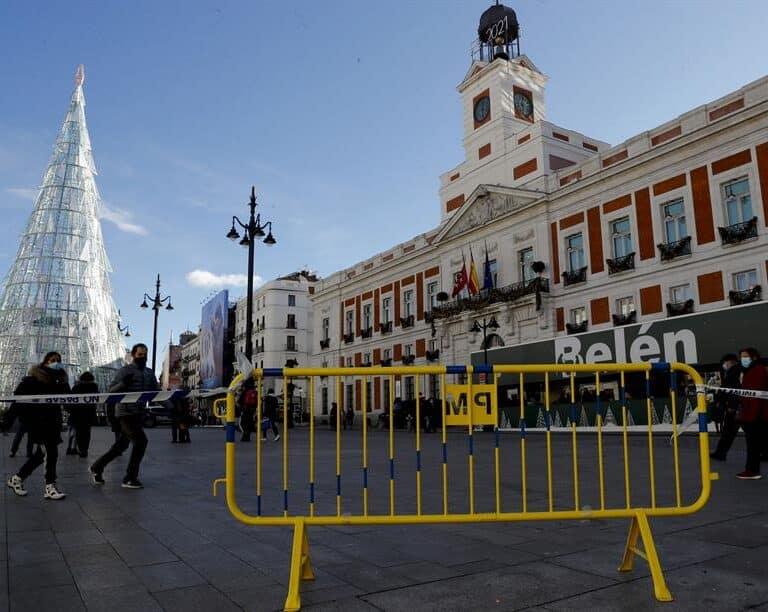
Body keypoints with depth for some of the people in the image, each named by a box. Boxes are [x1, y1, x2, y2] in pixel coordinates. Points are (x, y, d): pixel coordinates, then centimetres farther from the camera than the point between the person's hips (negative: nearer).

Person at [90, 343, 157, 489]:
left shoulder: (149, 373, 14)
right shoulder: (125, 371, -4)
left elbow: (155, 392, 14)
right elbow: (111, 390, -7)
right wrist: (123, 383, -24)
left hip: (139, 414, 7)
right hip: (125, 412, -7)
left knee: (121, 445, 14)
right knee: (140, 441, -15)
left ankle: (97, 468, 33)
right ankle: (130, 479, -5)